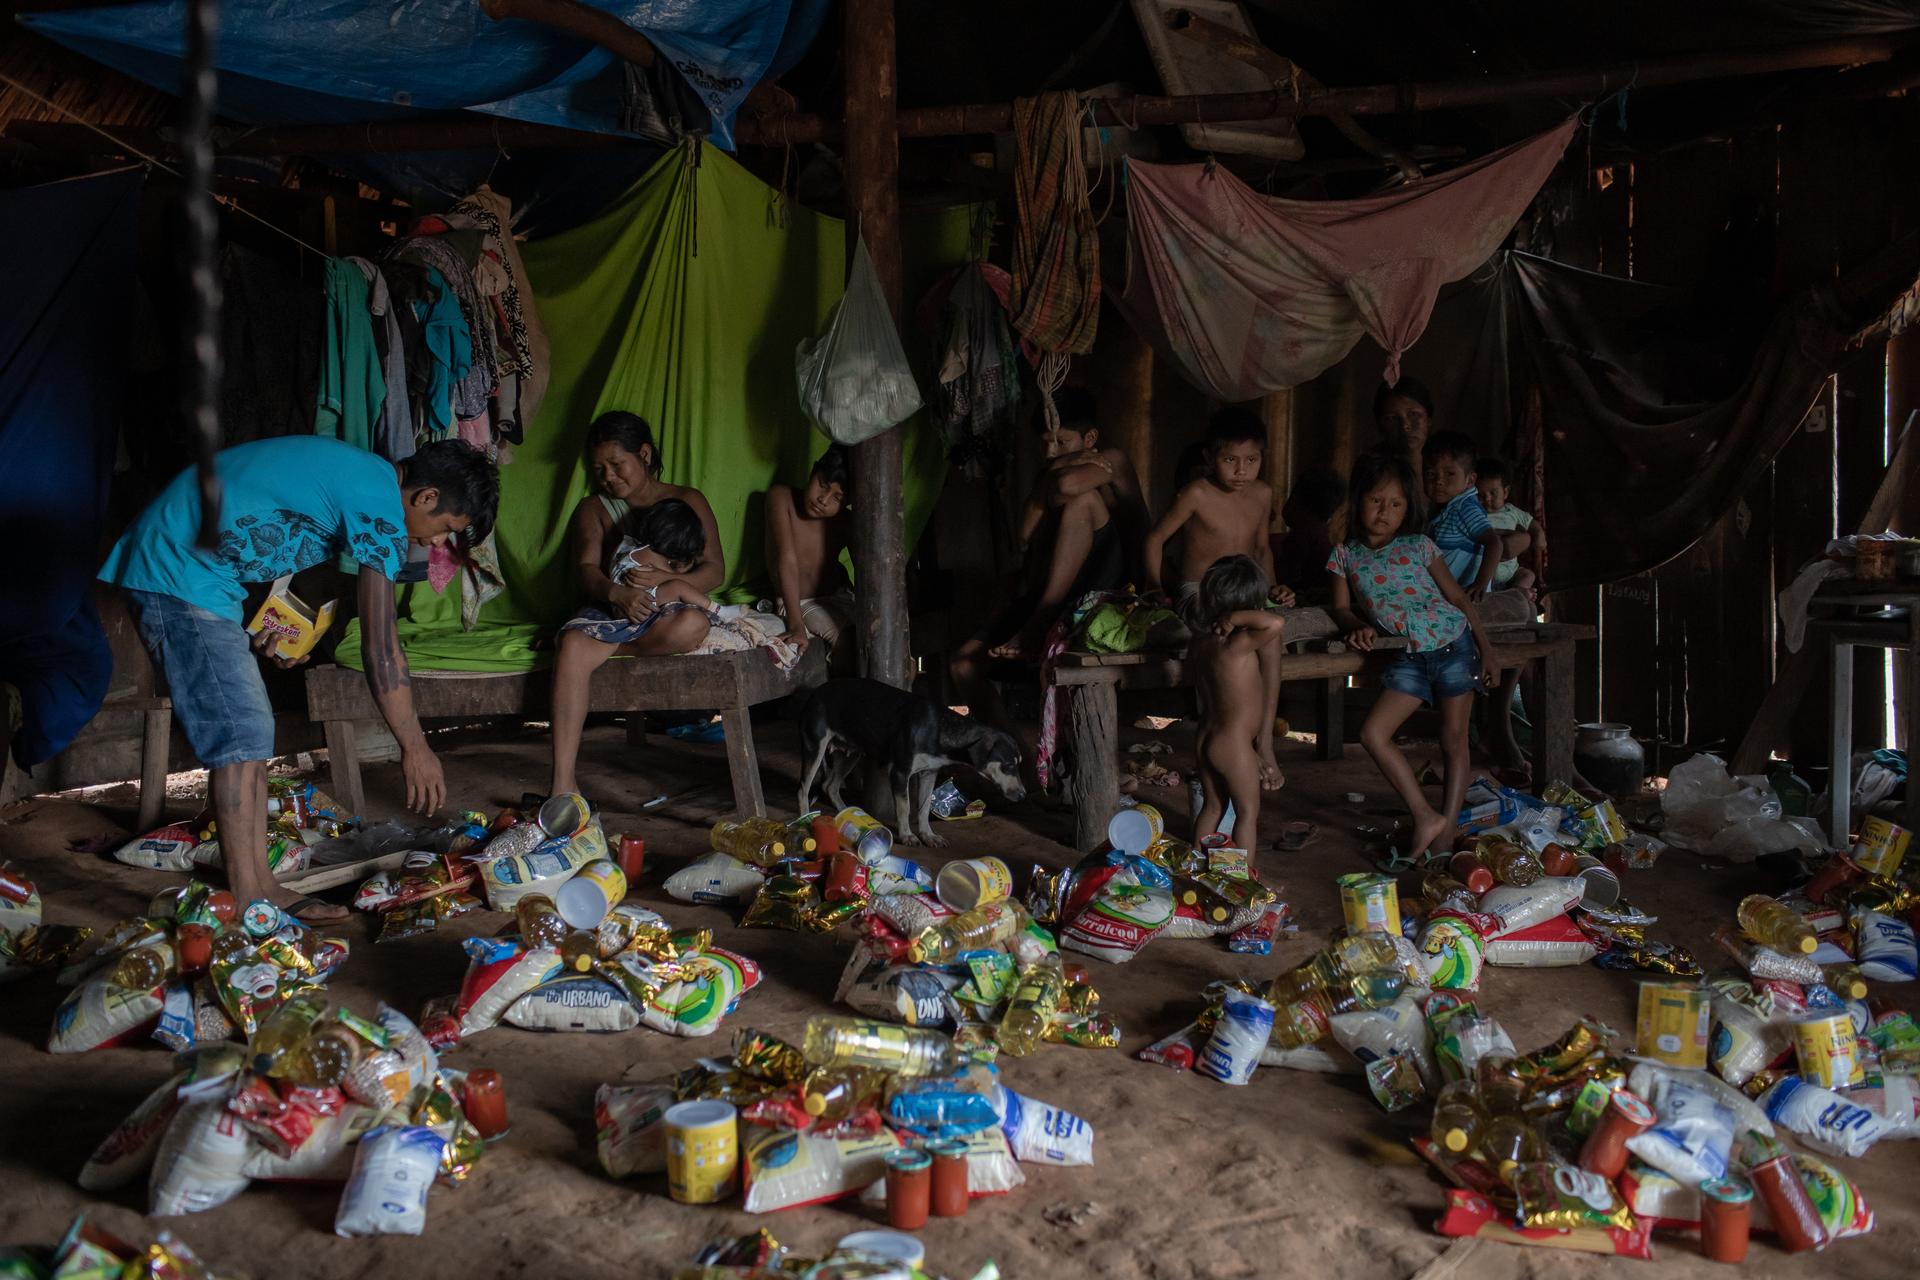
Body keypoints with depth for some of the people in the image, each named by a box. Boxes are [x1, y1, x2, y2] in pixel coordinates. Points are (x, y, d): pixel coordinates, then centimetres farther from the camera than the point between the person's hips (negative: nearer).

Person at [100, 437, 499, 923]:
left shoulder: (360, 473, 11)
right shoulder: (380, 505, -18)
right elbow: (380, 647, -18)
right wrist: (415, 748, -13)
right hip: (182, 572, -10)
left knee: (250, 732, 9)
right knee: (240, 737, -9)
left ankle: (258, 885, 13)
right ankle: (248, 901, -6)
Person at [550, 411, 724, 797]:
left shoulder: (687, 501, 13)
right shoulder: (593, 509, 18)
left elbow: (714, 570, 2)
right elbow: (587, 569, 0)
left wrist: (664, 579, -18)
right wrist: (617, 593, -25)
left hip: (668, 606, -1)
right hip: (611, 609, 1)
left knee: (692, 625, -39)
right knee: (573, 644, -35)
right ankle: (563, 783, -40)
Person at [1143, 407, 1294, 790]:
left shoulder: (1262, 494, 8)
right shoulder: (1198, 494, -9)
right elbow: (1155, 540, 0)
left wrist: (1271, 588, 11)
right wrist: (1154, 589, -3)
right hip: (1198, 595, -4)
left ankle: (1265, 739, -28)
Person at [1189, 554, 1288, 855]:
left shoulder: (1201, 638, -4)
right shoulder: (1237, 645, -28)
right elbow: (1275, 623, -43)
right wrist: (1235, 618, -31)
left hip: (1207, 738, 8)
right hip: (1236, 745, -7)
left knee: (1212, 806, 21)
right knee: (1248, 811, 8)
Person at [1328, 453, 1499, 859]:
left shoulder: (1419, 547, 2)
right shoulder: (1346, 555, 5)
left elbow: (1459, 598, 5)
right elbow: (1341, 608, 8)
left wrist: (1485, 646, 0)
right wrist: (1358, 626, -14)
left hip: (1453, 643, -2)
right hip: (1410, 657, 2)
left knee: (1454, 738, 1)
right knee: (1373, 733, -12)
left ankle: (1447, 830, 6)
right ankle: (1426, 816, -6)